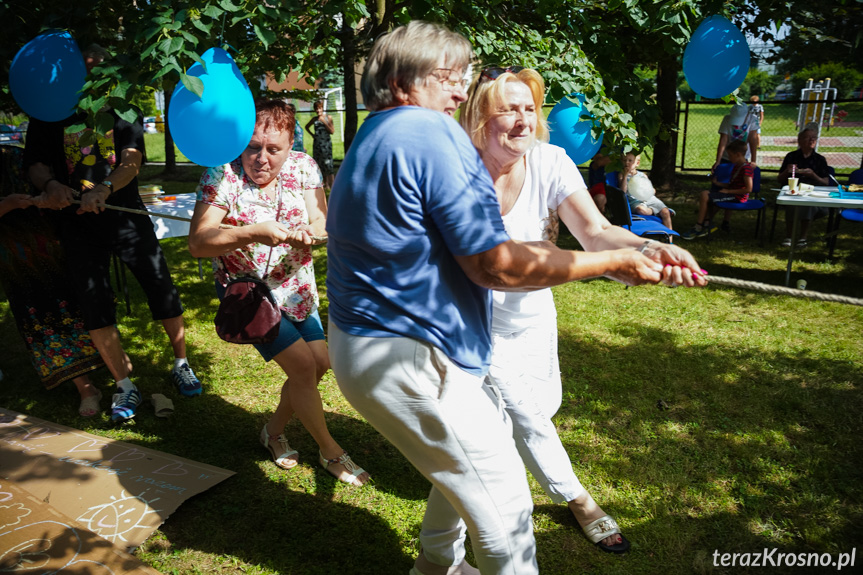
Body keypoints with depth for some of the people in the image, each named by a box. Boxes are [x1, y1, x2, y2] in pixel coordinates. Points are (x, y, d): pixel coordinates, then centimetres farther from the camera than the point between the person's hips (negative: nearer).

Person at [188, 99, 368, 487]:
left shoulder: (302, 167, -6)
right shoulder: (222, 175, -19)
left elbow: (321, 219, -14)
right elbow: (197, 243, -26)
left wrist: (309, 231, -38)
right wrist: (253, 233, -41)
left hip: (296, 286, 6)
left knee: (320, 362, 5)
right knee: (302, 365, -10)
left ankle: (274, 430, 31)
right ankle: (329, 450, 12)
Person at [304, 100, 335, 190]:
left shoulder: (328, 117, 0)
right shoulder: (314, 119, 9)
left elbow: (332, 131, -8)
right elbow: (307, 126, 26)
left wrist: (324, 121, -11)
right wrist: (312, 134, 12)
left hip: (326, 143, -4)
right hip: (317, 144, 5)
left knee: (328, 164, -13)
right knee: (319, 164, 8)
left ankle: (331, 185, -15)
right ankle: (325, 184, 19)